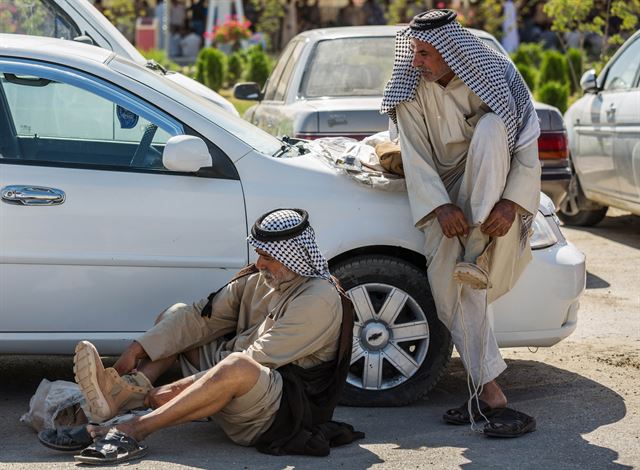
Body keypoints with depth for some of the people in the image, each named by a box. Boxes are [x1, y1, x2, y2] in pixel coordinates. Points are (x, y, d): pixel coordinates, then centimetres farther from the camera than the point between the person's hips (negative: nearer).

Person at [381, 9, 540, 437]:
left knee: (491, 127, -31)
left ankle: (478, 253, -34)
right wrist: (441, 208, -25)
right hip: (446, 196, 1)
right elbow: (417, 158, -9)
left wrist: (512, 202, -27)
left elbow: (528, 146, -13)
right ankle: (489, 393, -20)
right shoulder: (412, 92, -6)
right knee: (449, 281, -22)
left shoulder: (498, 76, -11)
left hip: (492, 192, -1)